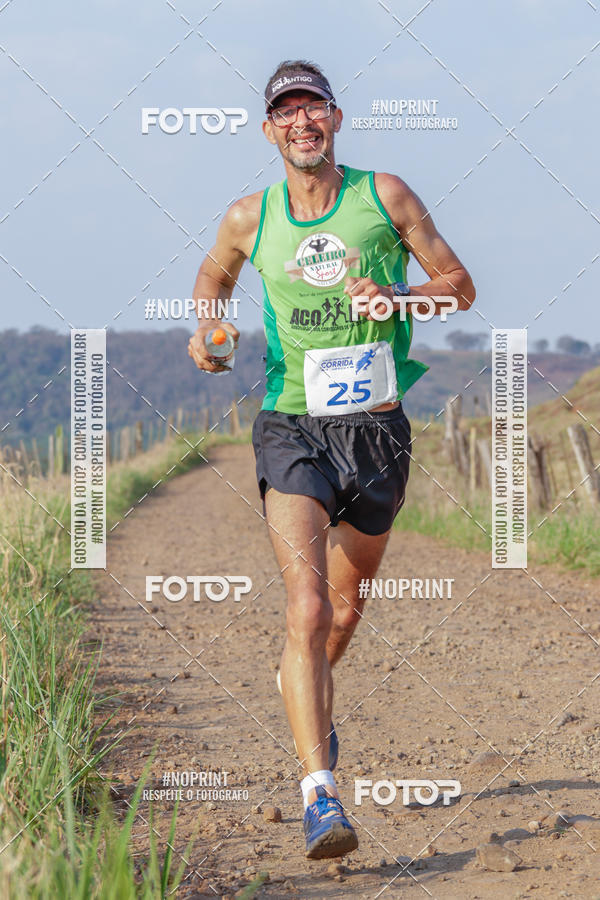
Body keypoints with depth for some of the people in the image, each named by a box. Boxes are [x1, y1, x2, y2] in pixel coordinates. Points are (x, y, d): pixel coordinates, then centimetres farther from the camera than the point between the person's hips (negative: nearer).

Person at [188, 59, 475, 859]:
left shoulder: (384, 196, 0)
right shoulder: (250, 218, 3)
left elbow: (459, 283, 4)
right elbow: (213, 275, 25)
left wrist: (397, 297, -15)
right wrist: (207, 331, 5)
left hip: (377, 428, 2)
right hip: (293, 429, -1)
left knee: (346, 605, 19)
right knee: (306, 606, -20)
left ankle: (307, 689, 52)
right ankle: (319, 790, -24)